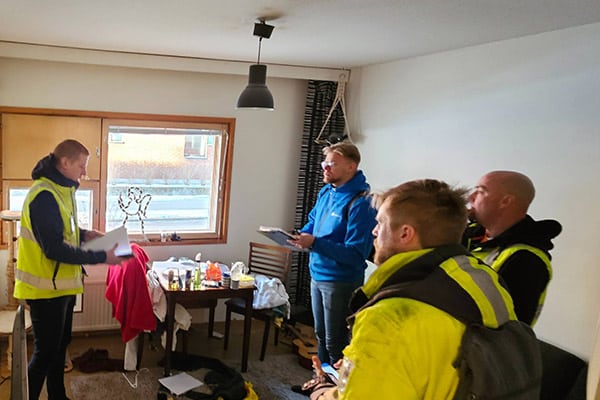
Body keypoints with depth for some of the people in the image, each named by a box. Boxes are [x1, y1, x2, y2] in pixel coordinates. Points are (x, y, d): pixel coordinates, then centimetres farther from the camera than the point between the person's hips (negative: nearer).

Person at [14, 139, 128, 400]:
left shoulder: (62, 189, 8)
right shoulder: (44, 195, -23)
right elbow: (54, 248, -27)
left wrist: (84, 234, 6)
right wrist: (100, 257, -24)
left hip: (62, 285, 10)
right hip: (46, 288, -10)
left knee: (60, 345, 20)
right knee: (45, 352, 1)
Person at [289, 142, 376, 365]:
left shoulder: (360, 203, -23)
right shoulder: (326, 192, 2)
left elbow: (355, 255, -26)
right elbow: (313, 221, 20)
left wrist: (315, 243, -31)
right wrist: (302, 235, -1)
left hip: (341, 282, -8)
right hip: (317, 275, 8)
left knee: (335, 343, 8)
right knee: (320, 334, 23)